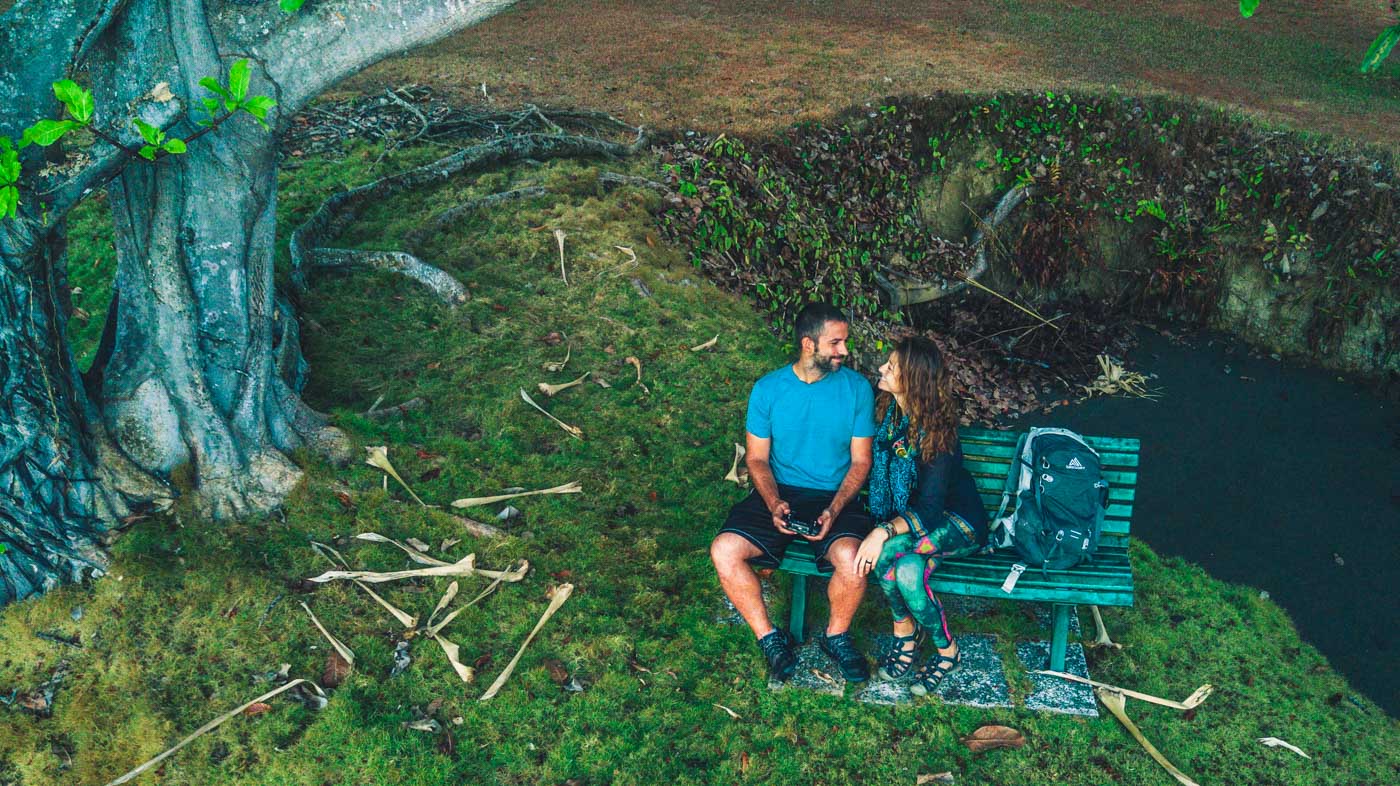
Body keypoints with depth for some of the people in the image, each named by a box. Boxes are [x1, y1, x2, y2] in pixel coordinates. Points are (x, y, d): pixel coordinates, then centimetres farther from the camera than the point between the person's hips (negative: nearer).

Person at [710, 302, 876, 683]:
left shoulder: (857, 388, -2)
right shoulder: (767, 389, -1)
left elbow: (860, 461, 0)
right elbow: (757, 458, 3)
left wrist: (834, 510, -16)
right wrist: (774, 503, -16)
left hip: (835, 497, -1)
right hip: (778, 494, 1)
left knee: (851, 558, -32)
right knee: (724, 550, -23)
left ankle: (837, 636, 0)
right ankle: (769, 638, -2)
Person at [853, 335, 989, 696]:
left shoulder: (936, 429, -25)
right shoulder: (889, 409, -4)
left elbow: (930, 507, -31)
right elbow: (879, 473, 11)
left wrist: (884, 532, -46)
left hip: (958, 522, -5)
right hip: (910, 517, 5)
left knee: (886, 551, -31)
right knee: (908, 570, -31)